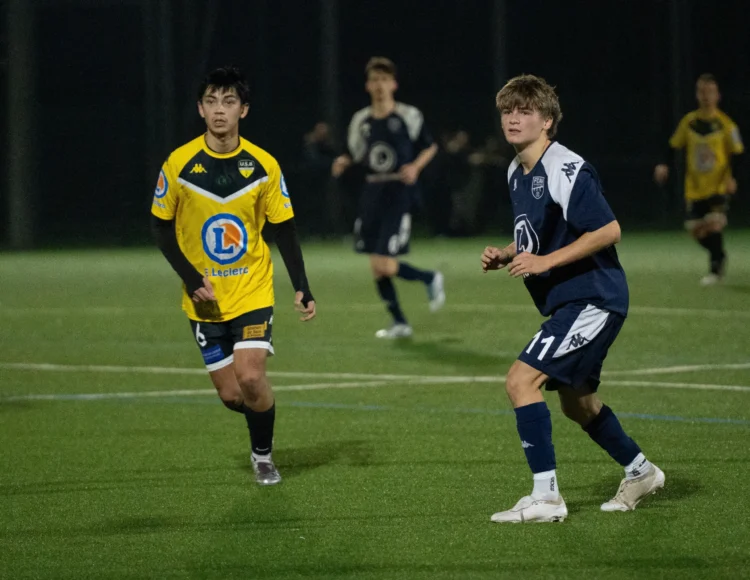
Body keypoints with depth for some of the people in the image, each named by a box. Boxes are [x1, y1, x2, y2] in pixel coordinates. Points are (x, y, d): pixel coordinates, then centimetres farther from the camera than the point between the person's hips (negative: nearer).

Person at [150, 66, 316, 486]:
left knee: (251, 378, -17)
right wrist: (191, 279, -12)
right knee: (231, 395, -1)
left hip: (253, 292, -1)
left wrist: (302, 289, -8)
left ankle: (263, 454, 9)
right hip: (205, 299, 1)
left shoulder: (264, 166, -6)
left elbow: (286, 231, 1)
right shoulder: (179, 164, -9)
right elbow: (162, 228, 0)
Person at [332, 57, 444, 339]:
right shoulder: (361, 120, 7)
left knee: (385, 266, -14)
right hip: (372, 193, 5)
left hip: (399, 192, -5)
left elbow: (430, 146, 6)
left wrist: (415, 167, -11)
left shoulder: (409, 116, -4)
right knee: (376, 267, 6)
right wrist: (343, 162, -6)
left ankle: (430, 278, 14)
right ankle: (399, 323, 19)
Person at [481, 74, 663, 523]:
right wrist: (505, 255, 5)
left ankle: (546, 497, -15)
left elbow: (609, 231, -22)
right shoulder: (517, 173, 11)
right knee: (577, 402, 22)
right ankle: (641, 472, 42)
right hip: (567, 301, 10)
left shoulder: (566, 170, -19)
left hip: (592, 298, -10)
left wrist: (546, 261, -23)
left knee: (521, 381, -18)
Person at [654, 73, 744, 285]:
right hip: (695, 187, 4)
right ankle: (718, 256, 30)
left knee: (714, 223, -19)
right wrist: (664, 164, -3)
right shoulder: (689, 121, 3)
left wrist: (732, 178, -16)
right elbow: (674, 145, 12)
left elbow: (735, 153, -4)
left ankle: (715, 268, -5)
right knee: (695, 228, 3)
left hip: (718, 186, -4)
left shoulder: (725, 124, -6)